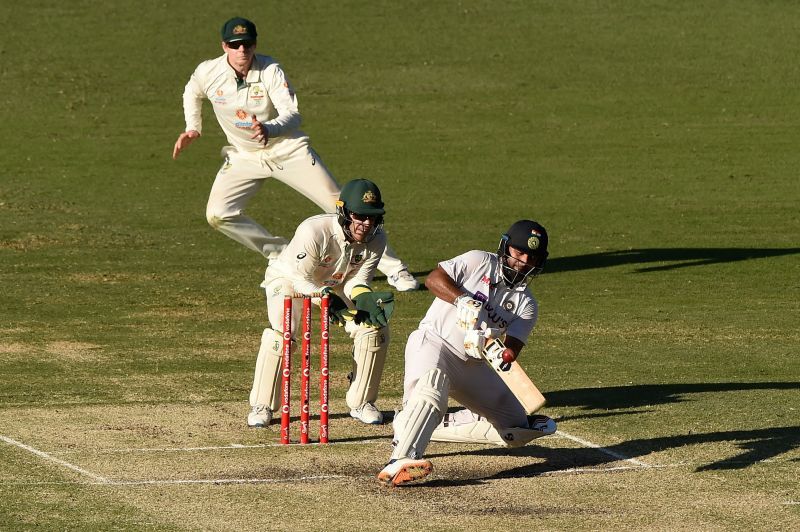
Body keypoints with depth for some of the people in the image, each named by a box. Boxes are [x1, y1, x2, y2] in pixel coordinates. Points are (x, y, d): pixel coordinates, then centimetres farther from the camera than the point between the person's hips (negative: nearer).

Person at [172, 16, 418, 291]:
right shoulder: (208, 73, -12)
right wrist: (193, 129, 5)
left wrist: (268, 130, -49)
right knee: (218, 215, -18)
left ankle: (394, 269, 2)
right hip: (244, 156, 3)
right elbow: (192, 93, 13)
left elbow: (292, 116, -30)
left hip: (288, 150, -3)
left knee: (342, 206, -7)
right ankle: (281, 256, 0)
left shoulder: (270, 71, -20)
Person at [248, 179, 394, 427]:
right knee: (281, 332, -29)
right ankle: (262, 406, -14)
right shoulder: (314, 231, -37)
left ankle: (361, 403, 4)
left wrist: (365, 299, -38)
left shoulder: (376, 239, -22)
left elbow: (357, 281, -15)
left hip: (336, 284, 5)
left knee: (376, 327, -12)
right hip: (289, 278, -5)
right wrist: (327, 298, -46)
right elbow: (301, 279, -29)